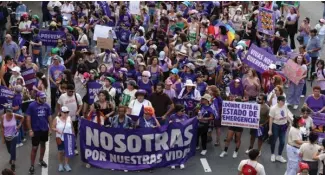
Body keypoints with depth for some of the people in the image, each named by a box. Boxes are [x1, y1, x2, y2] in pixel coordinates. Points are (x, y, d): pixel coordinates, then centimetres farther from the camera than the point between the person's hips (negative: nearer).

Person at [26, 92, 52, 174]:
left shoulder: (47, 105, -4)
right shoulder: (31, 105, -16)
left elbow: (49, 117, 6)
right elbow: (28, 118, -11)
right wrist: (30, 130, -13)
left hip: (45, 129, 4)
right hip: (35, 130, -4)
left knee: (43, 145, 20)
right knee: (34, 148, -1)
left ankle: (41, 160, 38)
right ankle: (32, 165, 10)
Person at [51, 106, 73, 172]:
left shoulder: (69, 118, -3)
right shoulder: (56, 119, -8)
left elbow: (72, 128, 4)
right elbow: (53, 128, -4)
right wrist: (57, 130, -22)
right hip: (60, 138, -1)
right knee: (61, 151, 9)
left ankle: (66, 164, 19)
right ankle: (61, 164, 25)